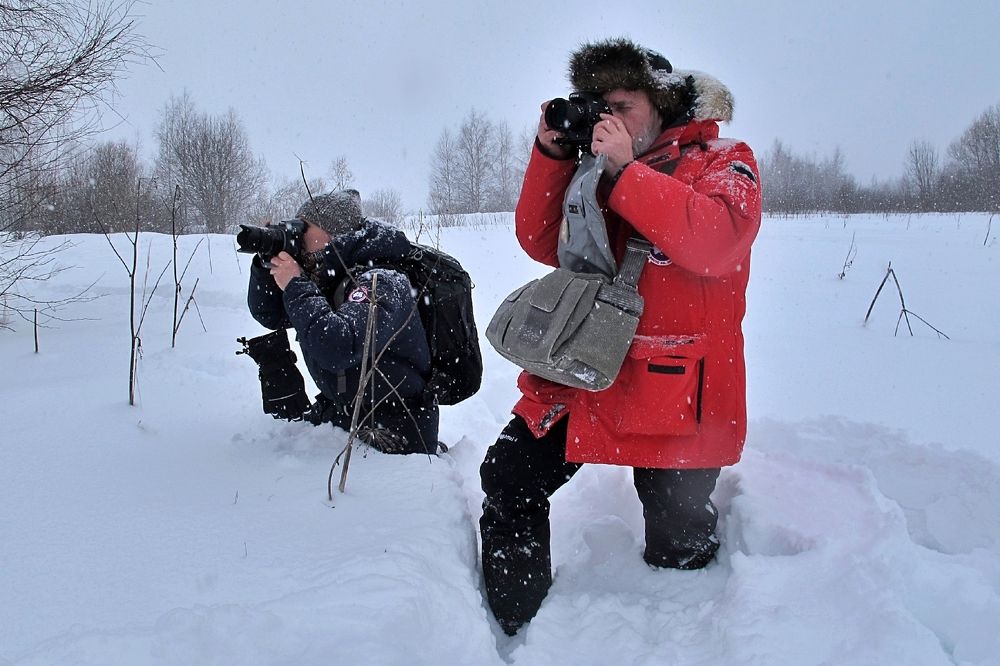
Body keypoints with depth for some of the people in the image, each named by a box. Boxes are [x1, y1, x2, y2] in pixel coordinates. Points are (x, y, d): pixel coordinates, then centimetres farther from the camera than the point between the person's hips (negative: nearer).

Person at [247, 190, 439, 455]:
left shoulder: (380, 281, -23)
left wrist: (296, 286, -25)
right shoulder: (327, 279, 1)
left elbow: (335, 349, -38)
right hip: (339, 417, 7)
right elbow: (269, 314, 13)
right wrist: (266, 264, -5)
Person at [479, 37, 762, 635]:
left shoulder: (723, 160, 0)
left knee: (677, 551, 4)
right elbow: (544, 244, 8)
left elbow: (716, 240, -20)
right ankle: (514, 632, 15)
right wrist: (553, 154, -2)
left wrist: (625, 171, -19)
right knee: (508, 477, 1)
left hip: (675, 390, -5)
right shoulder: (600, 166, 15)